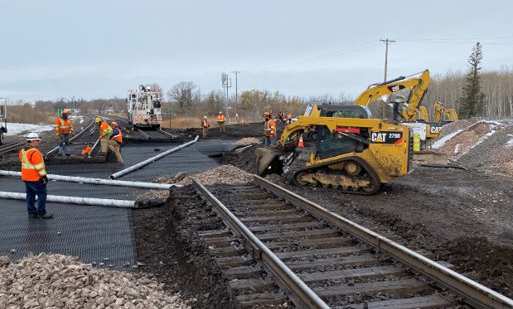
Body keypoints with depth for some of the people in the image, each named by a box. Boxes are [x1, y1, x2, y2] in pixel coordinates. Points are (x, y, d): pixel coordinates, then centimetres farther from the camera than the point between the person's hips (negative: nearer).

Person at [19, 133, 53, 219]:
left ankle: (31, 212, 21)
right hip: (36, 178, -9)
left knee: (30, 195, 15)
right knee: (42, 194, 0)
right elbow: (39, 166, -21)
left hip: (26, 178, 9)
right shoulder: (35, 152, -21)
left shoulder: (23, 151, 9)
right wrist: (44, 176, -15)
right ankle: (42, 213, 3)